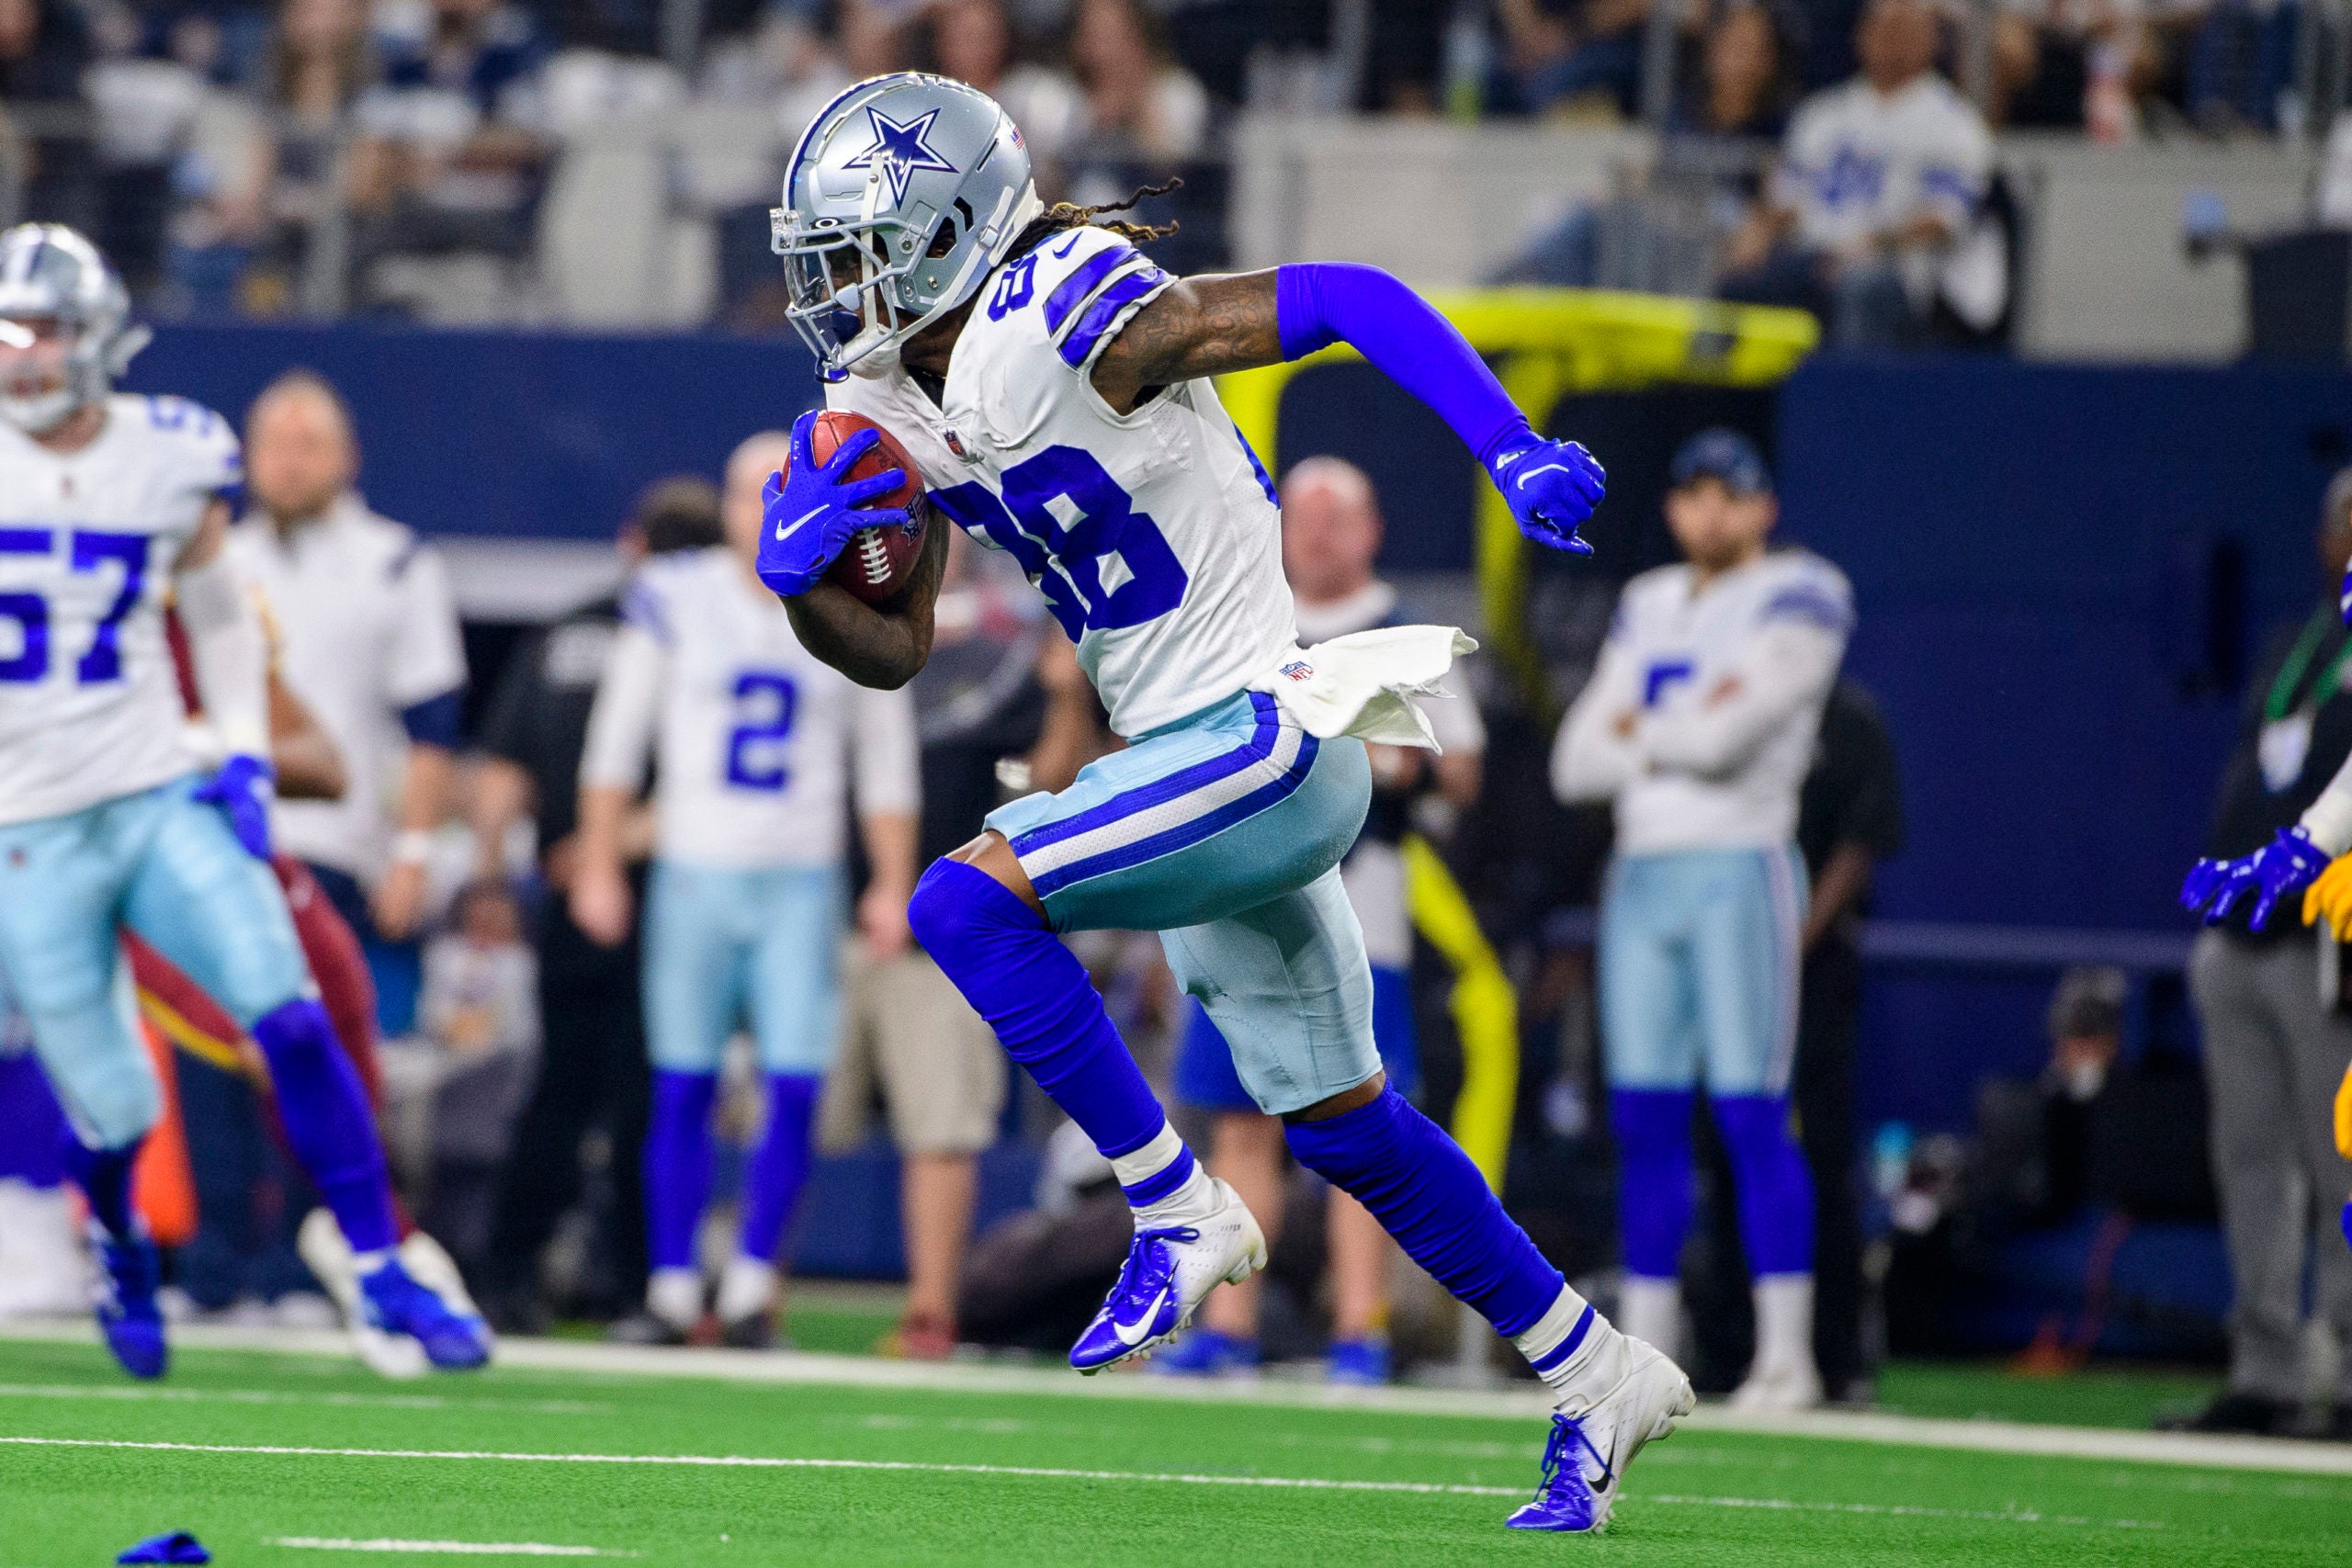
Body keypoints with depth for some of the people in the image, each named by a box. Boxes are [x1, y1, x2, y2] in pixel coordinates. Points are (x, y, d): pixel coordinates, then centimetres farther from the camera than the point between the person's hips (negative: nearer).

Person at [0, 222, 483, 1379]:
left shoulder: (170, 460, 0)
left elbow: (219, 619, 16)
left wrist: (244, 756, 3)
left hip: (160, 801, 2)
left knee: (290, 1017, -16)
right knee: (114, 1115, 1)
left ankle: (382, 1276, -7)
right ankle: (117, 1246, 36)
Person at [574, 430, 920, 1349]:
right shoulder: (674, 600, 1)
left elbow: (885, 761, 10)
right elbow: (617, 740, 5)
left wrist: (892, 885, 5)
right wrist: (598, 865, 2)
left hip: (802, 885, 1)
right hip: (693, 875, -1)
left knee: (794, 1088, -8)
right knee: (682, 1091, -1)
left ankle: (752, 1285, 2)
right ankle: (673, 1288, 7)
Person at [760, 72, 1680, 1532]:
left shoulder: (1073, 326, -19)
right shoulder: (902, 409, 7)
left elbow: (1353, 299, -19)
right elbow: (895, 650, 13)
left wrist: (1514, 452, -27)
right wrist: (800, 581, -7)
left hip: (1266, 741, -10)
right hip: (1198, 762, 10)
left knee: (969, 903, -21)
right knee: (1340, 1123, 16)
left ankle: (1180, 1213, -9)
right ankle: (1599, 1378, 29)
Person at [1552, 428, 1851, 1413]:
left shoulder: (1796, 600, -2)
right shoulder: (1648, 609, 18)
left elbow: (1724, 736, -14)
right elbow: (1576, 764, 11)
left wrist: (1638, 733, 4)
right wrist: (1685, 734, -4)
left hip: (1739, 871, -6)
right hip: (1641, 874, 6)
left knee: (1751, 1116, -10)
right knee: (1644, 1120, 5)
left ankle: (1786, 1356, -9)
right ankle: (1645, 1350, 8)